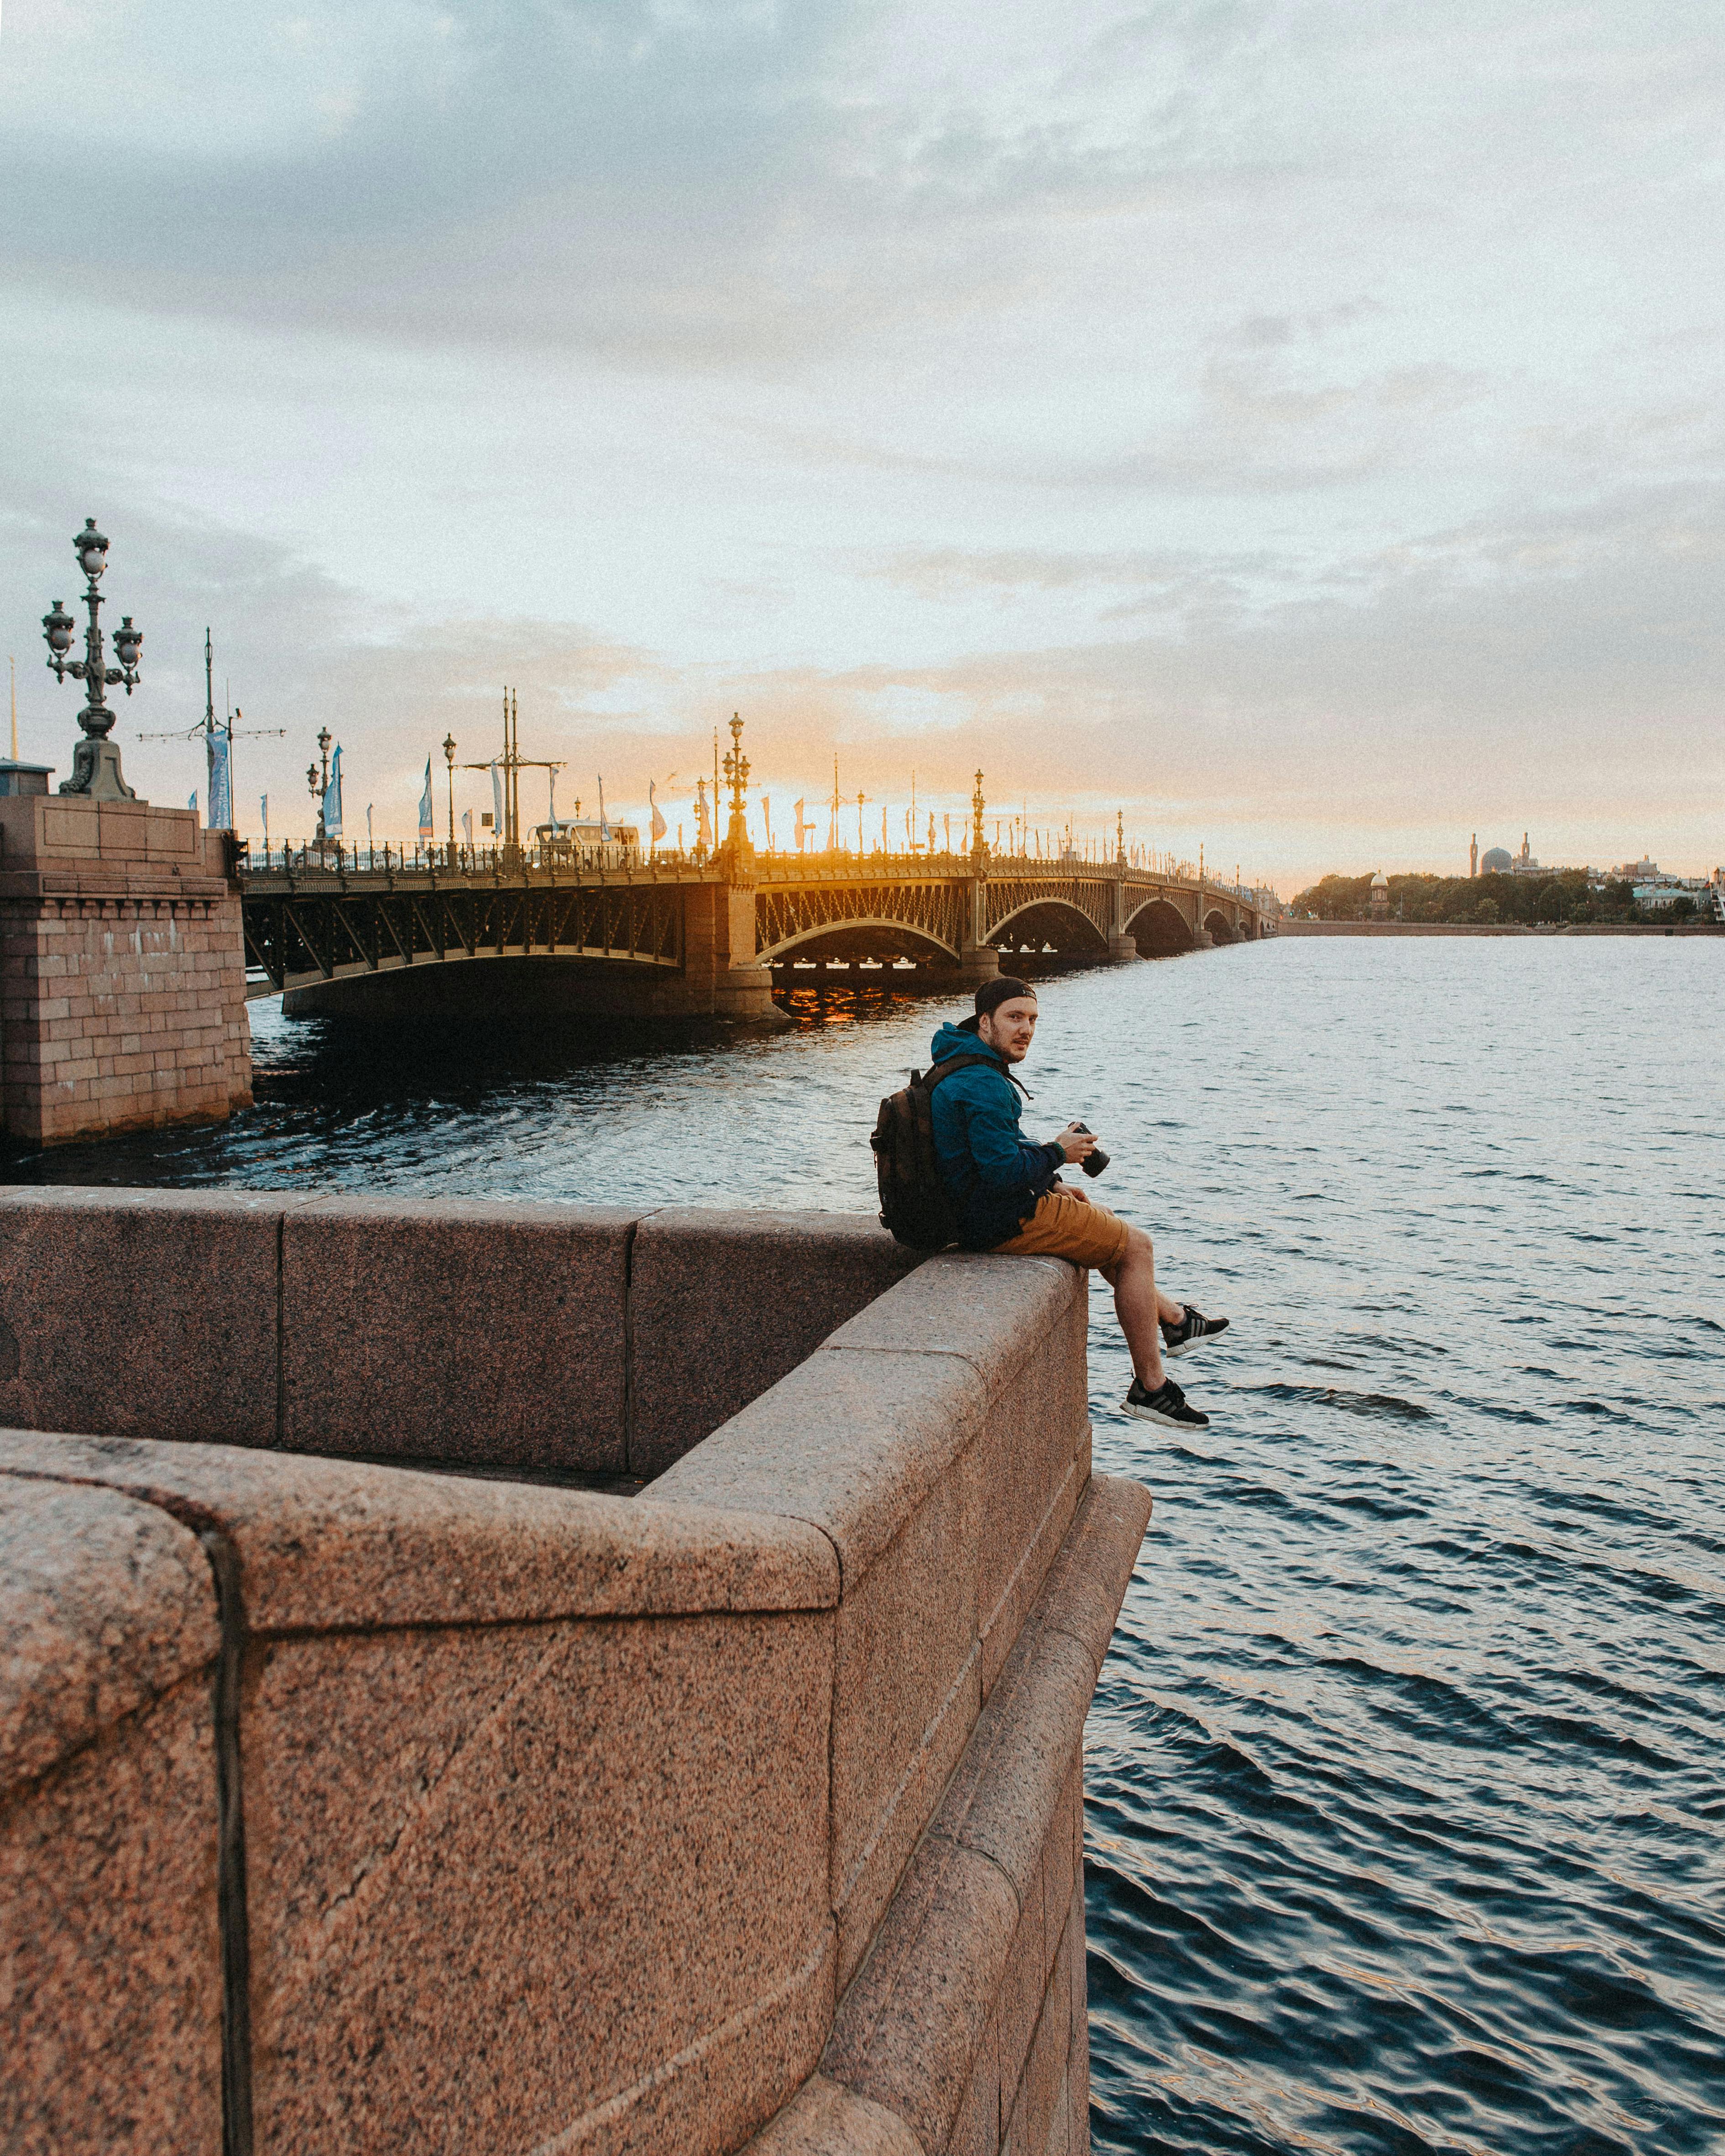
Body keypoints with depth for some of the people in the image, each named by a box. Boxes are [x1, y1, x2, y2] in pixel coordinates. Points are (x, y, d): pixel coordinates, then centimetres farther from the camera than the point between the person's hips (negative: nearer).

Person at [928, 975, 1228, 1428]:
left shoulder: (961, 1071, 10)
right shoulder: (985, 1085, -25)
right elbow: (1003, 1171, -29)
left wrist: (1050, 1183, 13)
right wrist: (1057, 1153, -13)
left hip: (976, 1211, 11)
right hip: (1007, 1223, -11)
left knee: (1109, 1225, 29)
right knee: (1136, 1245, 2)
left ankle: (1172, 1317, 42)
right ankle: (1151, 1388, 7)